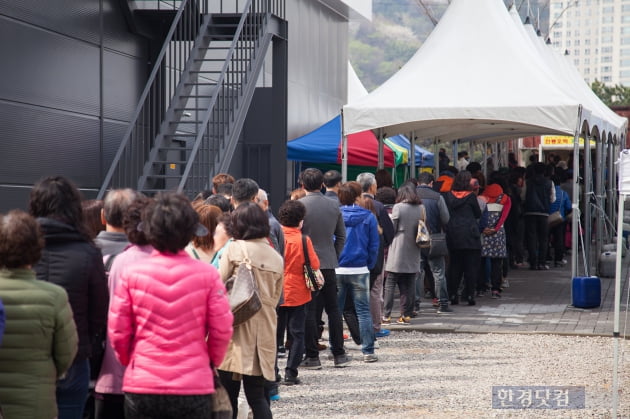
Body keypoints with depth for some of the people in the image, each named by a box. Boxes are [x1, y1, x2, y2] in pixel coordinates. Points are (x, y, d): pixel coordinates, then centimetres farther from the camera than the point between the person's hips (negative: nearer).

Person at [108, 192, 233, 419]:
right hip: (194, 386, -1)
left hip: (141, 385, 1)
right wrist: (211, 362, 17)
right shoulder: (207, 274, -6)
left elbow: (117, 330, 0)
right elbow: (222, 329, -3)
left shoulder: (131, 273, -4)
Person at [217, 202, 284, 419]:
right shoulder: (277, 258, 11)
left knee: (228, 391, 1)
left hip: (237, 328, -5)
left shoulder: (235, 249, -4)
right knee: (257, 393, 7)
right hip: (264, 329, 5)